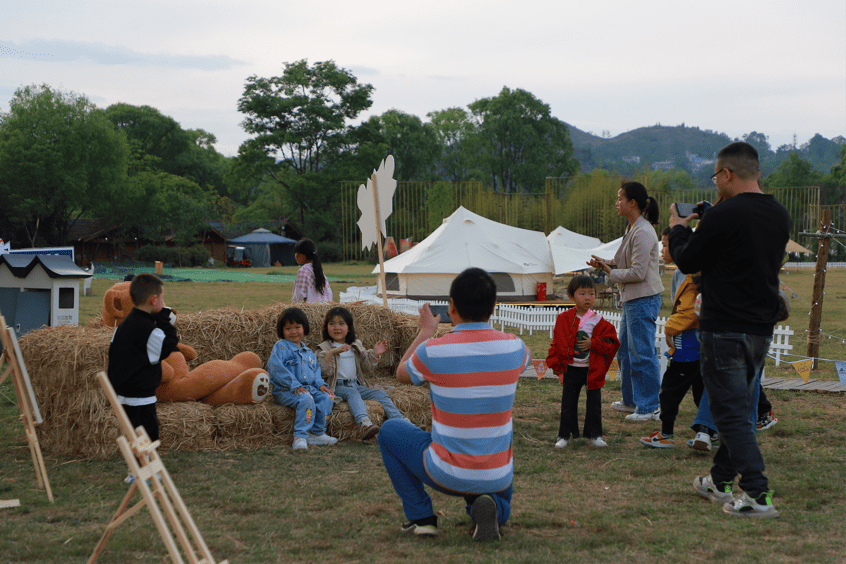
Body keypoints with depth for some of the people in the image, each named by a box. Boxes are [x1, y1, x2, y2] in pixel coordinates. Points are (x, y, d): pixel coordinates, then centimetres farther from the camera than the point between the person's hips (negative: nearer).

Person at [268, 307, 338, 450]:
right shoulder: (280, 347, -1)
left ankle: (317, 433, -10)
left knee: (326, 397, -15)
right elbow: (276, 369, -13)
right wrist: (295, 385, -21)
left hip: (309, 388, 7)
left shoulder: (308, 352, 21)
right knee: (306, 399, -34)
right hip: (285, 391, -7)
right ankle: (300, 437, -32)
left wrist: (320, 384, 4)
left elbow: (315, 371, 27)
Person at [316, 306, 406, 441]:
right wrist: (331, 353, -26)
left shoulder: (356, 346, 19)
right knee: (352, 393, -36)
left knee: (380, 393, -16)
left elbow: (368, 366, 17)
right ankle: (364, 424, -62)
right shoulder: (324, 348, 3)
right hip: (338, 387, -5)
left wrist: (375, 354, -1)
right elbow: (324, 372, -12)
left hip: (357, 385, 6)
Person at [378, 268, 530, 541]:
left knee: (390, 430, 22)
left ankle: (420, 517, 15)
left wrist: (426, 331, 20)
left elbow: (402, 373, 7)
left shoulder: (432, 350, -18)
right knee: (501, 511, 36)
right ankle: (491, 508, -1)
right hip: (498, 478, 2)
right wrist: (480, 326, 30)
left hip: (448, 475, -2)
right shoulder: (513, 347, -9)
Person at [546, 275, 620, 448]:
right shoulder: (563, 319, -1)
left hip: (593, 369, 0)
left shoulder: (598, 320, -5)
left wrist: (593, 344, -18)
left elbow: (611, 343, -6)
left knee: (594, 403, 6)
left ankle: (593, 434, 18)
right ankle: (564, 435, 16)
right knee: (568, 403, 6)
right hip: (571, 369, 0)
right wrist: (555, 363, -2)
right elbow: (557, 342, 5)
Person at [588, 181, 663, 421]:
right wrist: (606, 264, 6)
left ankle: (650, 408, 2)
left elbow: (638, 272, -20)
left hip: (644, 300, -11)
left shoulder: (643, 232, -18)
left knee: (642, 354, -5)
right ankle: (631, 401, 28)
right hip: (632, 299, 11)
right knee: (625, 351, 17)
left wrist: (610, 271, -10)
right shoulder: (632, 228, 13)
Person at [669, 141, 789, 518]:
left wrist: (679, 229, 13)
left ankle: (757, 495, -11)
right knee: (739, 406, 18)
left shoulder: (724, 215, -17)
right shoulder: (779, 215, 8)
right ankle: (720, 480, 30)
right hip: (762, 328, 8)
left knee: (731, 412, -5)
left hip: (725, 328, -8)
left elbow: (687, 261, -8)